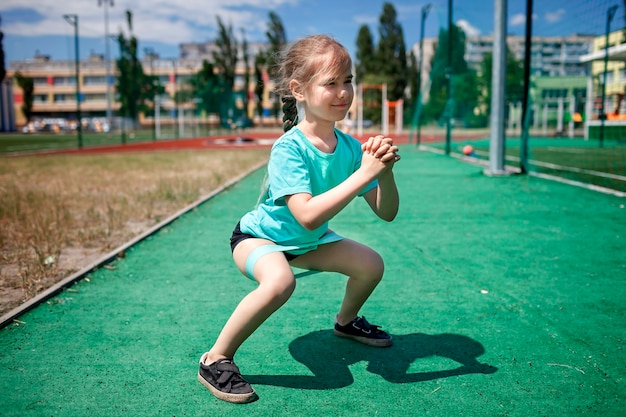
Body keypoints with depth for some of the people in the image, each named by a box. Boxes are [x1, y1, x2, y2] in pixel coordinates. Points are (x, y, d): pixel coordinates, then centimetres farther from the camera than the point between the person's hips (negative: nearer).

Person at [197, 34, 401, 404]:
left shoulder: (350, 147, -15)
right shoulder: (288, 148, -33)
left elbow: (387, 213, -14)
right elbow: (308, 215, -46)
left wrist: (385, 172, -34)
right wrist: (363, 174, -45)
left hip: (307, 241, 7)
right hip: (259, 236, -6)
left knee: (372, 264, 2)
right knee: (280, 281, -36)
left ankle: (346, 321, 34)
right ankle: (215, 359, -16)